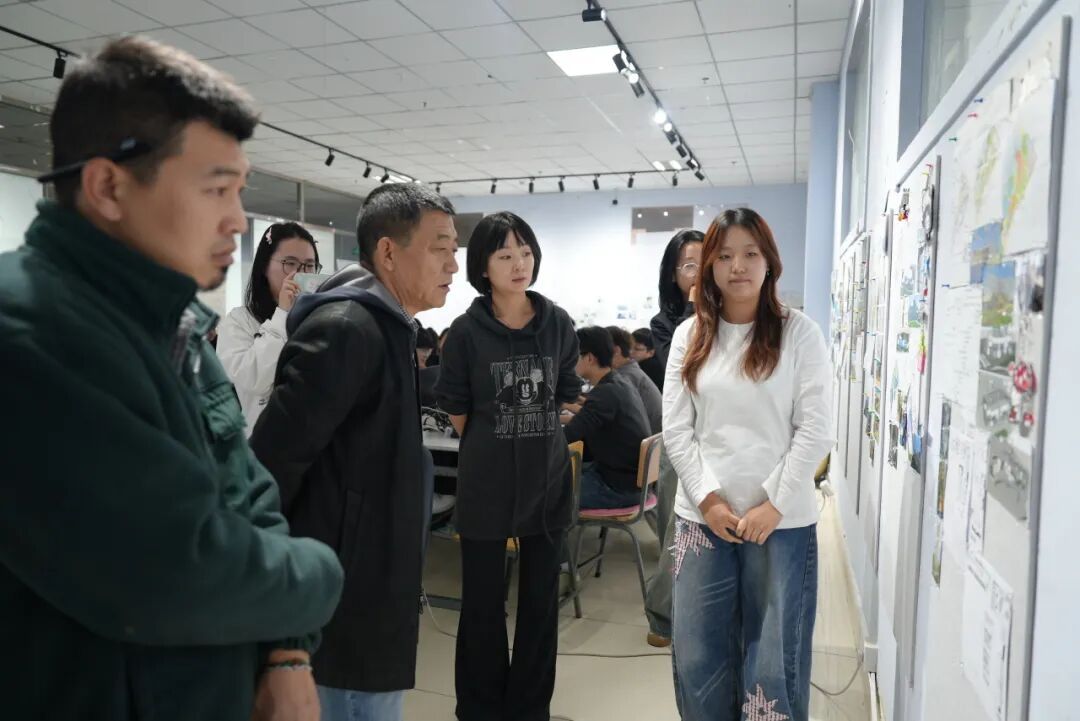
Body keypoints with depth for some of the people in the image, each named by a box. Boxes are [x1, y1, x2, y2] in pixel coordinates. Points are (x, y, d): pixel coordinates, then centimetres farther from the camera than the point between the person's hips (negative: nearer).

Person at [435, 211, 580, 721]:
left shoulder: (558, 324, -1)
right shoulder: (467, 330, -9)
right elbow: (456, 411, 1)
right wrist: (496, 446, 8)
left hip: (549, 477, 3)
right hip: (485, 482, -2)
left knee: (541, 601, 13)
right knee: (482, 603, 9)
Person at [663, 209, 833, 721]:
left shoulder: (799, 333, -1)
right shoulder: (689, 336, 6)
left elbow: (815, 431, -5)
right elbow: (676, 430, 3)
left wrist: (773, 505, -11)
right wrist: (707, 499, -7)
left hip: (782, 521, -2)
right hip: (703, 518, 3)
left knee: (774, 662, 6)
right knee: (699, 659, 9)